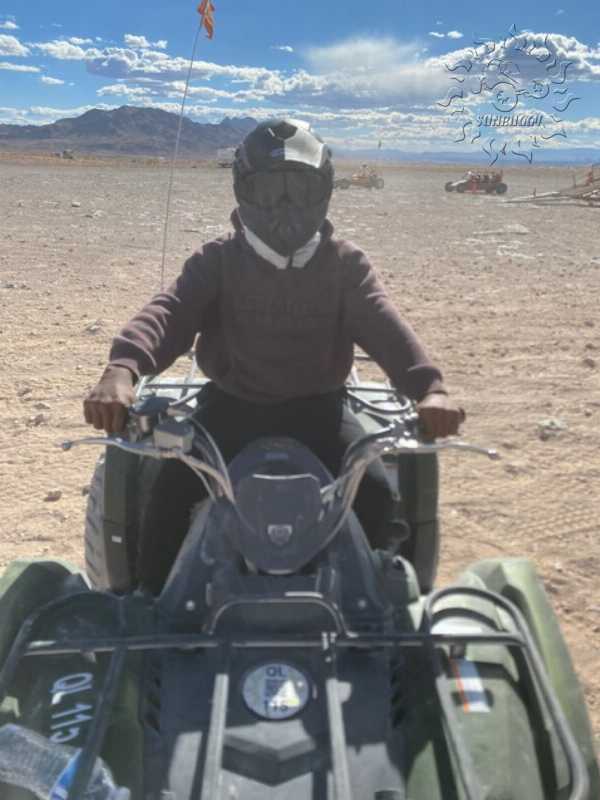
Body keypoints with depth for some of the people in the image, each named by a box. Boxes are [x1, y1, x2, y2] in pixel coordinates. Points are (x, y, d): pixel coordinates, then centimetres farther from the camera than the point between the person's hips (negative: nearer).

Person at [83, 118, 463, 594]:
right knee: (171, 493, -20)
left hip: (316, 406, 1)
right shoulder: (218, 260, -3)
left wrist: (427, 386, -37)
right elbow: (171, 311, -20)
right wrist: (122, 369, -42)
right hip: (232, 404, 0)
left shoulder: (345, 263, -1)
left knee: (377, 495, -17)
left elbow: (382, 324, -17)